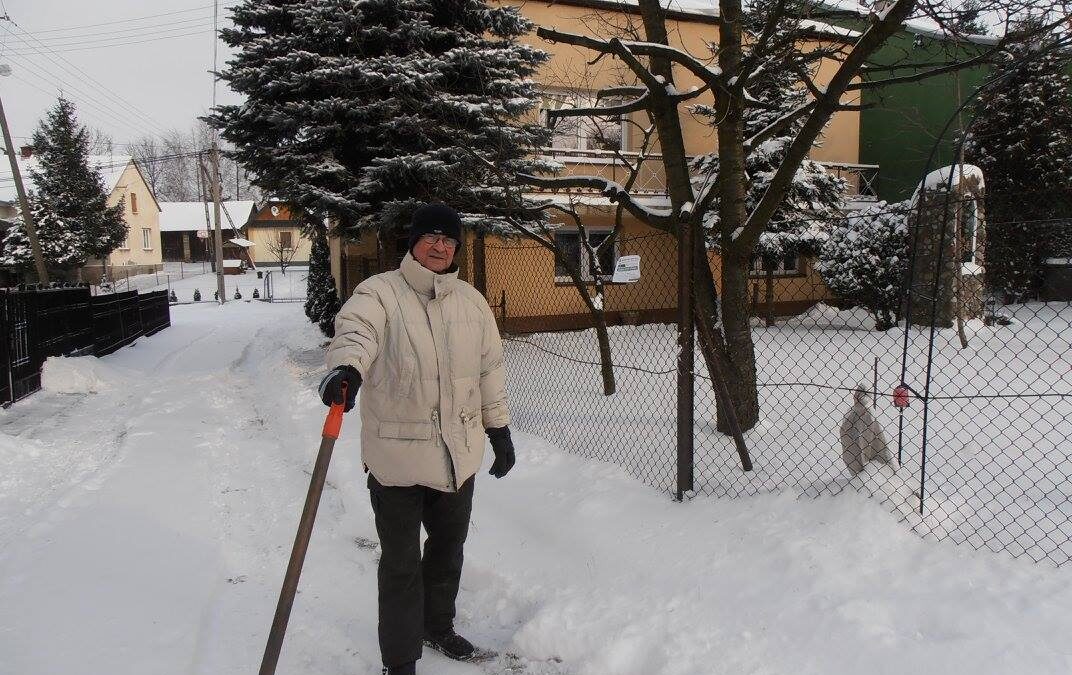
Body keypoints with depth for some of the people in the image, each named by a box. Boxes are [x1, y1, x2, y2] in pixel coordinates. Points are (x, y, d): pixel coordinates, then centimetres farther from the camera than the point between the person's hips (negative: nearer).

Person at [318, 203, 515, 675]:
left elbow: (490, 367, 14)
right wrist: (347, 368, -53)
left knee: (448, 549, 22)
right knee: (401, 562, 4)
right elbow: (356, 330, -31)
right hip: (397, 454, -5)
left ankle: (438, 626, 46)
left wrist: (499, 428, 16)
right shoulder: (380, 292, -9)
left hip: (459, 452, 5)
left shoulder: (471, 300, 8)